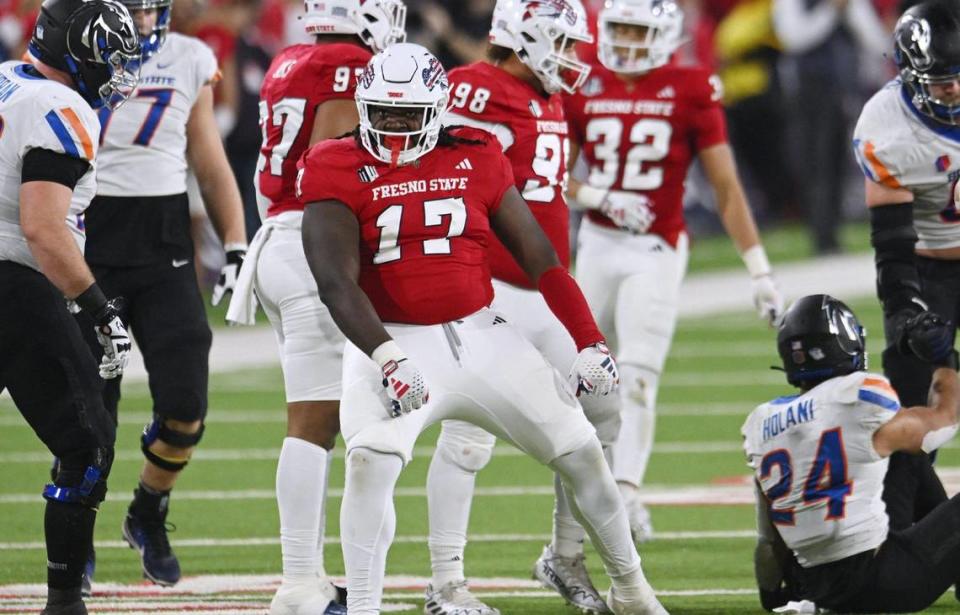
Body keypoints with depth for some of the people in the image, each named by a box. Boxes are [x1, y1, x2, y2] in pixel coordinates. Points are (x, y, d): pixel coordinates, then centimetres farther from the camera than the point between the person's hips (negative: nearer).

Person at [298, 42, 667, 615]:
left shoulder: (476, 159, 2)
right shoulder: (341, 172, -7)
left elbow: (538, 257, 7)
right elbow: (336, 282, -16)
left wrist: (590, 341, 2)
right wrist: (387, 360, -30)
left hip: (481, 335, 3)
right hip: (396, 344, -3)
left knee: (581, 450, 4)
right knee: (371, 460, -28)